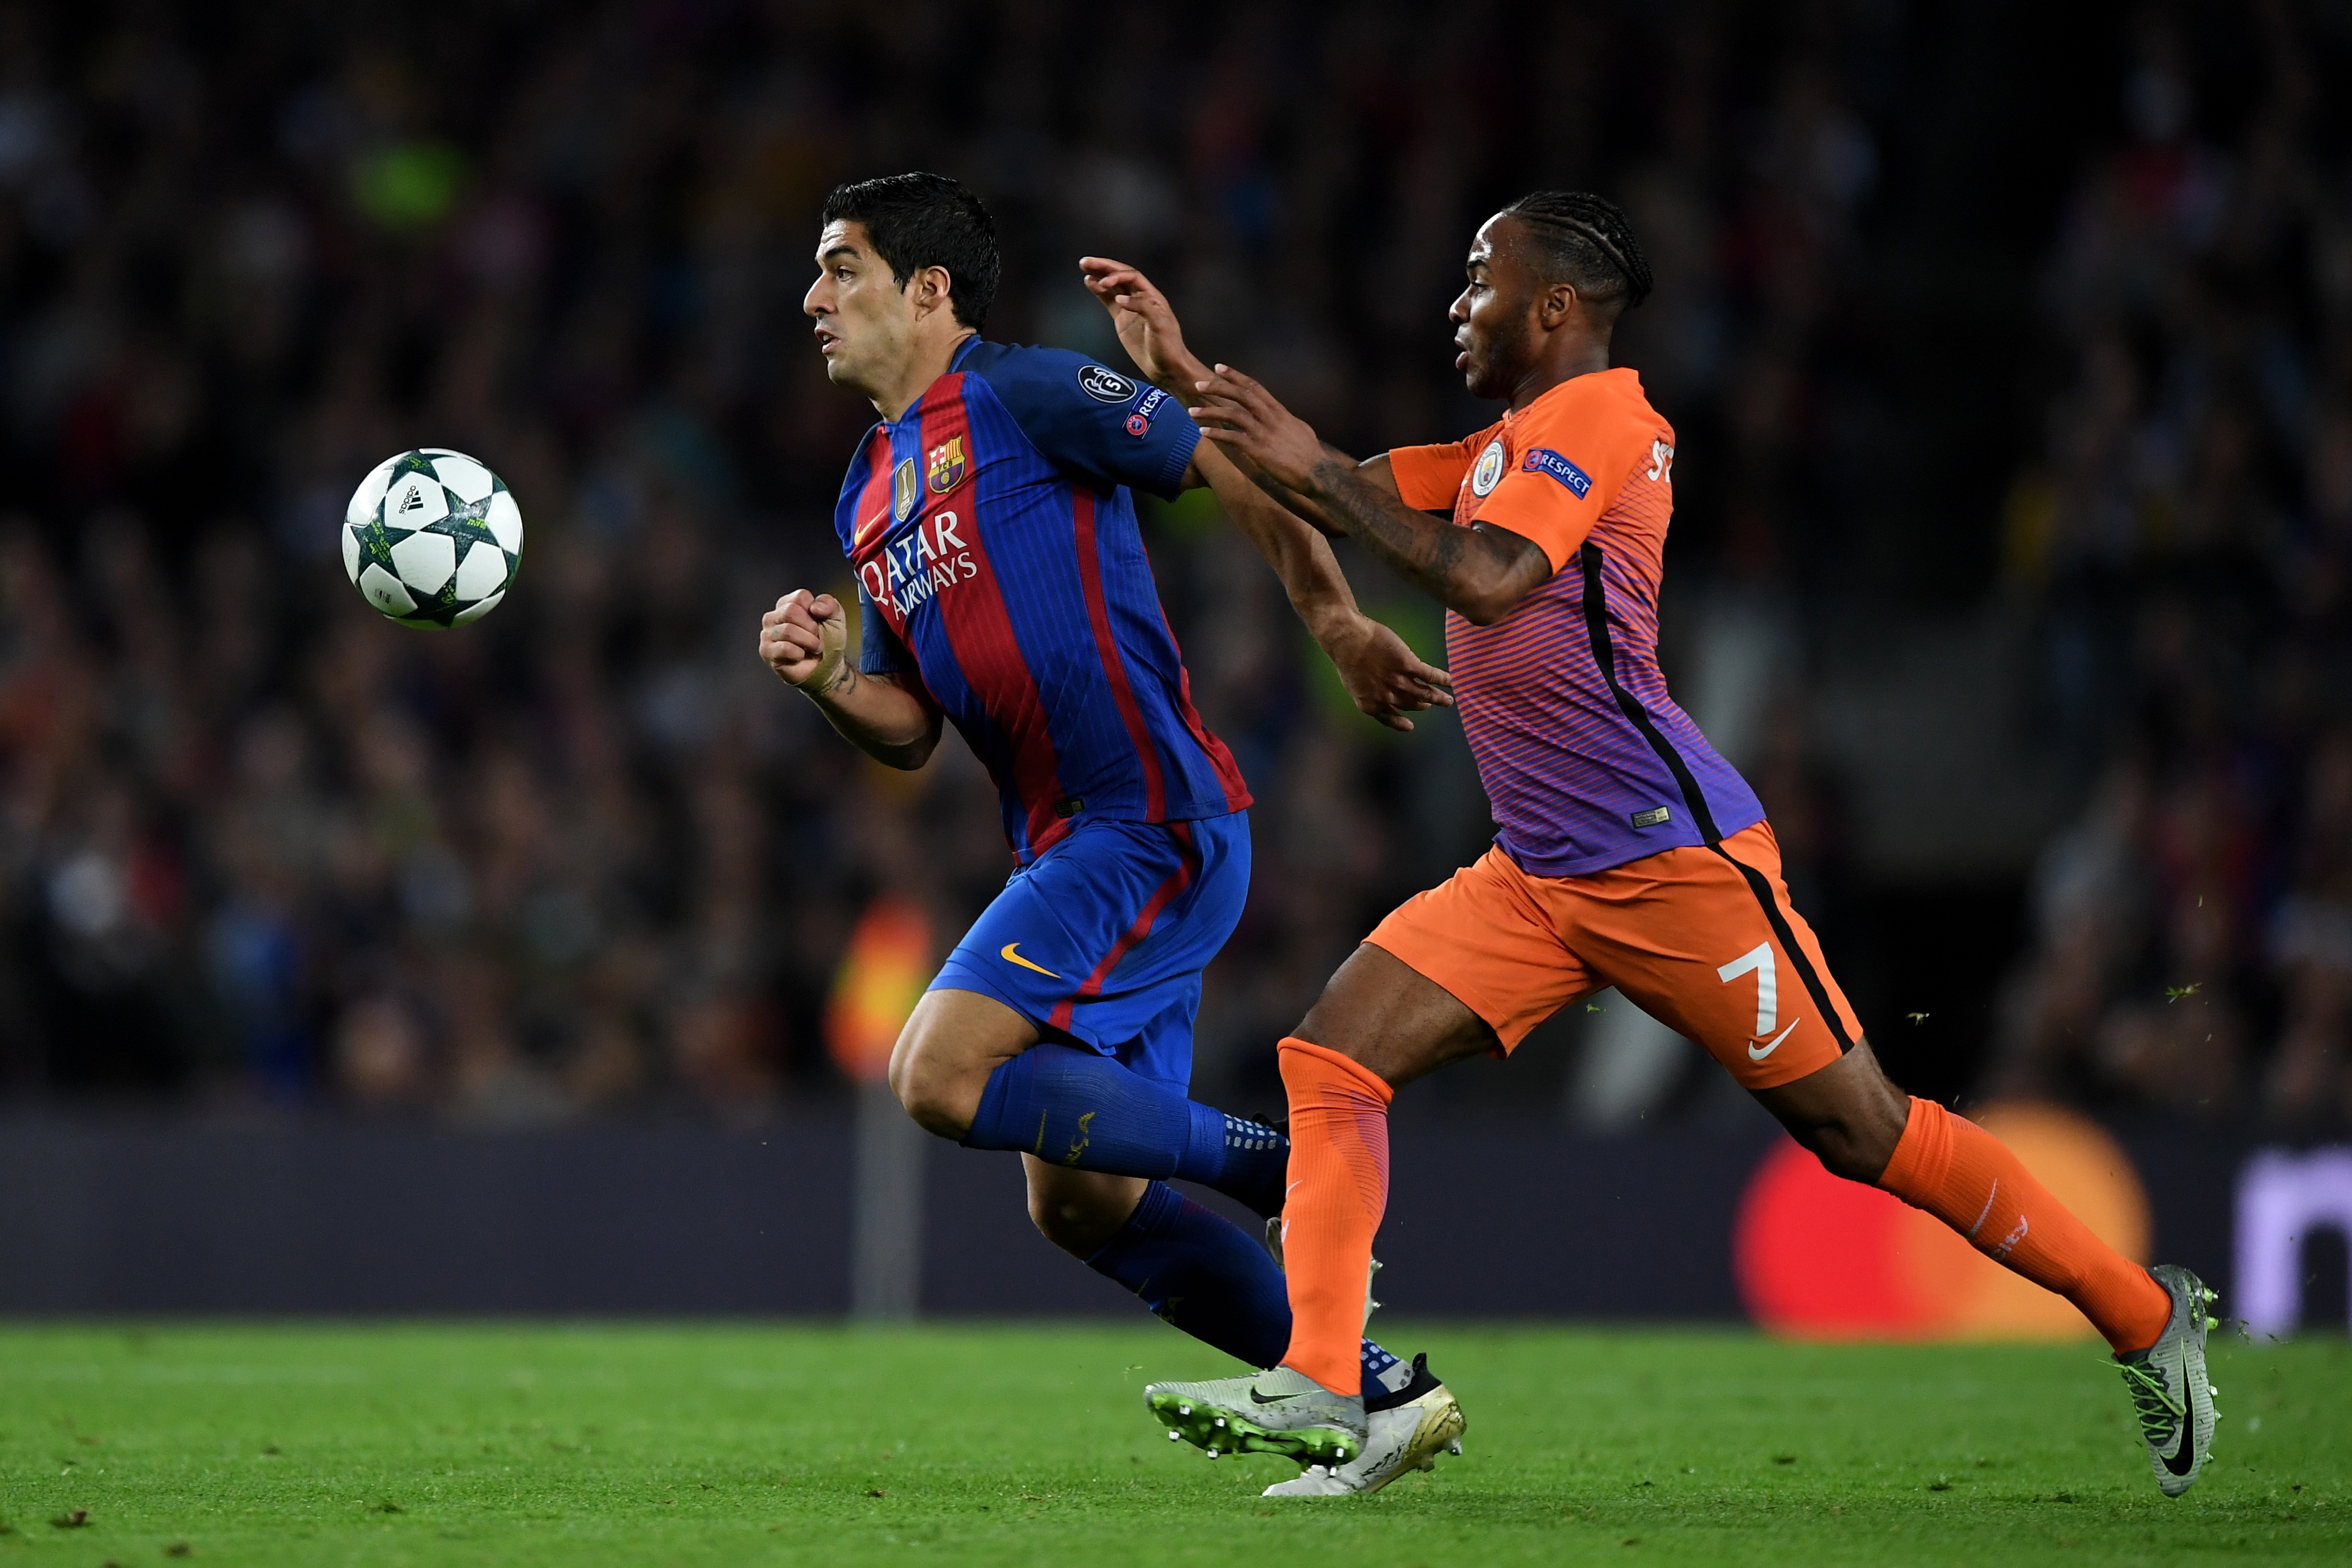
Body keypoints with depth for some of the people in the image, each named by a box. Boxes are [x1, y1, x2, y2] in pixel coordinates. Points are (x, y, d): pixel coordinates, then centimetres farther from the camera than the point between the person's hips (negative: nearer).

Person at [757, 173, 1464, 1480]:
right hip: (1078, 844, 9)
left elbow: (1241, 465, -7)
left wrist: (1340, 622, -9)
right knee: (1079, 1197, 6)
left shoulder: (1025, 396, -6)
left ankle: (1271, 1166, -7)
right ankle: (1375, 1388, 14)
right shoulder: (871, 498, 20)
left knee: (944, 1073, -19)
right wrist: (830, 681, 0)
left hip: (1155, 820, -9)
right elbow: (913, 731, 20)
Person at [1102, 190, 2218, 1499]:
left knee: (1863, 1131, -4)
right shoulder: (1506, 448, 18)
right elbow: (1344, 493, 24)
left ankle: (2146, 1315, 10)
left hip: (1671, 856, -9)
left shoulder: (1596, 415, -11)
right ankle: (1317, 1394, -13)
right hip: (1537, 882, 9)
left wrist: (1315, 470, -22)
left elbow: (1485, 581, -26)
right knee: (1334, 1056, -7)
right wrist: (1185, 367, 19)